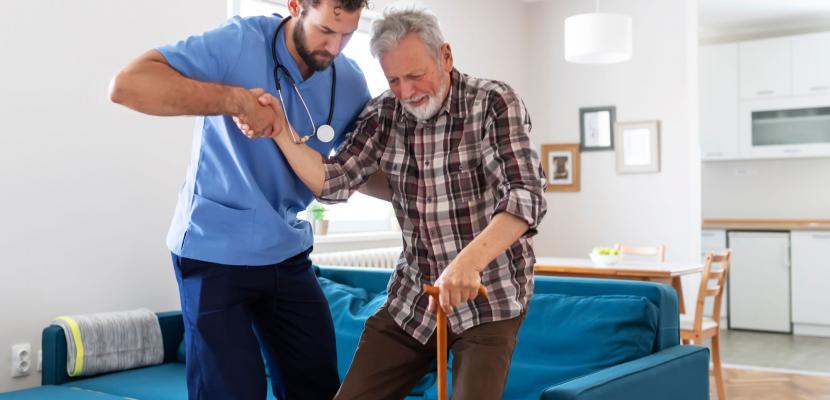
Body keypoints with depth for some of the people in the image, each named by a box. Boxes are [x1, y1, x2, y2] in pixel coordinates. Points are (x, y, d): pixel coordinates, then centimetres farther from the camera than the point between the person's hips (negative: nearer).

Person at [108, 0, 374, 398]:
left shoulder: (351, 83, -1)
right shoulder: (240, 42, -17)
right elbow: (127, 84, -26)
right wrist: (234, 99, -33)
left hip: (288, 254, 5)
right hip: (215, 253, -5)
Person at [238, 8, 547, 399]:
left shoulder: (494, 103, -13)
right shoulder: (384, 114, 1)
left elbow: (526, 195, -25)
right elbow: (333, 181, -4)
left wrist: (469, 261, -41)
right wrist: (280, 131, -19)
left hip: (489, 296, -4)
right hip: (411, 296, 4)